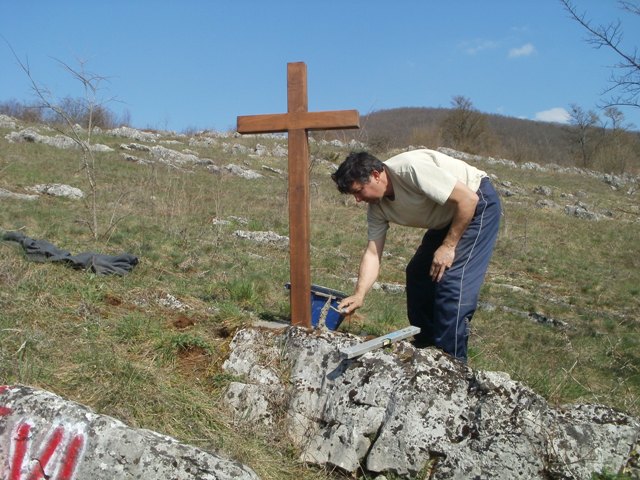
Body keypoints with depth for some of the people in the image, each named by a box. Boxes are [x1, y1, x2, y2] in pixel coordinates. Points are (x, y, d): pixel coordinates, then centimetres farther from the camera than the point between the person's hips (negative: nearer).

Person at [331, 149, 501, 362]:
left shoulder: (411, 169, -32)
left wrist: (448, 245, -23)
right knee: (417, 273, 10)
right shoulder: (377, 207, -7)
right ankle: (423, 346, 25)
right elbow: (372, 253, -6)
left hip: (478, 204, -9)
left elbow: (468, 199, -29)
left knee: (452, 282, -17)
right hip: (446, 218, 9)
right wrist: (359, 294, -18)